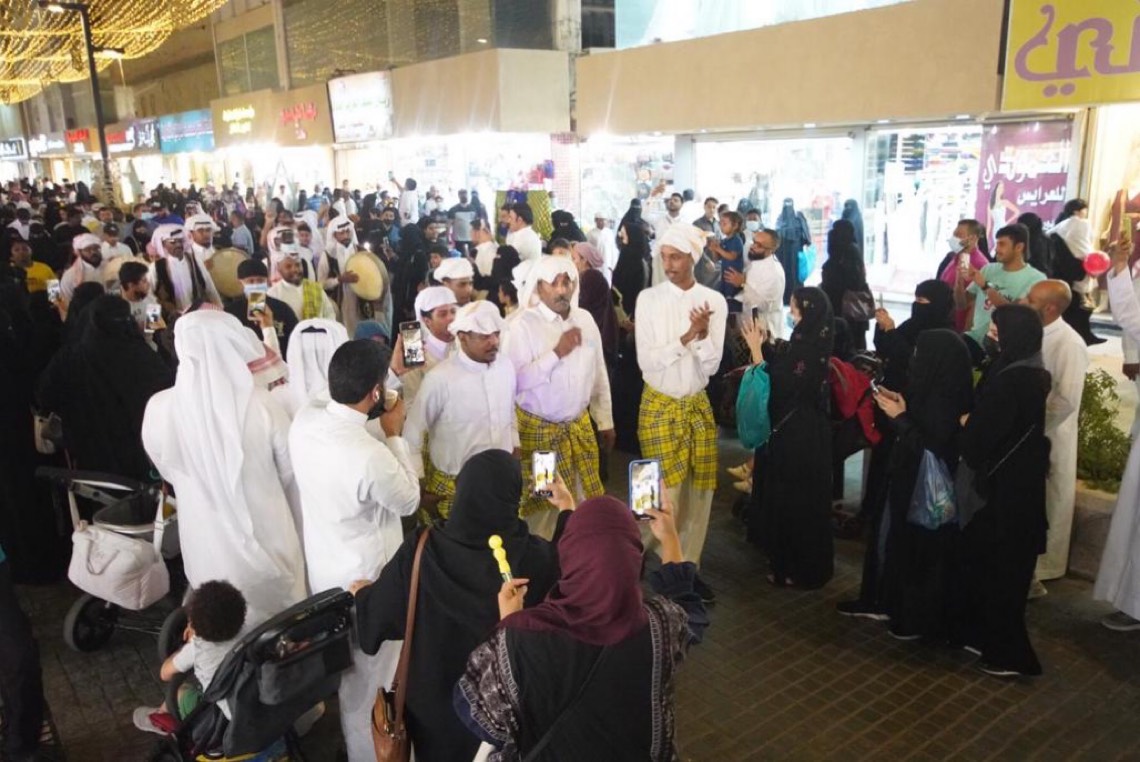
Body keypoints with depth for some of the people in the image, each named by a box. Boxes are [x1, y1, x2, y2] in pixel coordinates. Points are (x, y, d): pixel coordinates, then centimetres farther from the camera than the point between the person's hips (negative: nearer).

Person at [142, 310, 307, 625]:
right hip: (268, 540, -1)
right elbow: (290, 473, -4)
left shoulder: (159, 409, -15)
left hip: (209, 549, 2)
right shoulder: (261, 404, -20)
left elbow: (169, 472, 4)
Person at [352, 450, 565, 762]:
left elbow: (379, 613, -10)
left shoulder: (421, 551, -25)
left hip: (437, 695, 0)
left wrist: (362, 593, 12)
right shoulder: (535, 557, -26)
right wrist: (567, 510, 9)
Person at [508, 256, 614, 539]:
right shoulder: (524, 325, -14)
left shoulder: (585, 319, 3)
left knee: (585, 500, 13)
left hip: (580, 425, 5)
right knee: (541, 504, 8)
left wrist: (605, 421, 11)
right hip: (539, 428, -5)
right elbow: (515, 381, -22)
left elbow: (599, 374, 9)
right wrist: (556, 353, -25)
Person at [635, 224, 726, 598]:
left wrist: (703, 335, -23)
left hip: (699, 404, 3)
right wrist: (686, 337, -22)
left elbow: (712, 365, -6)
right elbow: (647, 361, -14)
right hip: (659, 405, -3)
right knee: (667, 493, -1)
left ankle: (689, 568, 26)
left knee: (700, 492, 9)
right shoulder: (649, 299, -8)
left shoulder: (714, 300, -3)